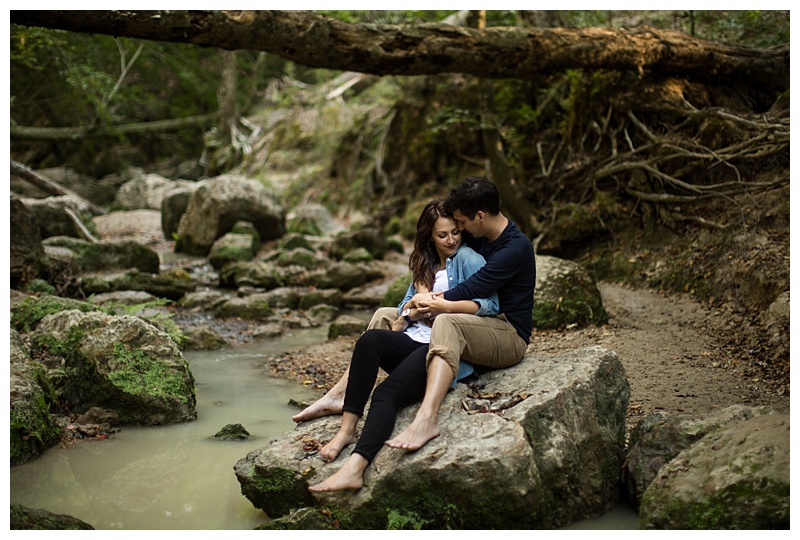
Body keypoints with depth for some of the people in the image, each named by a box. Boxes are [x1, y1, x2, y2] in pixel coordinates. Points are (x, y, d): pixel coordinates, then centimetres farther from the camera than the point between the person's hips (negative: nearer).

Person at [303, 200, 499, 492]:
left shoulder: (467, 258, 3)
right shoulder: (425, 265, 25)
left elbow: (491, 303, -10)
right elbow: (405, 308, 22)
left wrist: (442, 305, -14)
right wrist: (415, 310, -2)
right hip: (415, 341, 6)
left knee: (387, 393, -30)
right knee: (370, 339, -28)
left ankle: (355, 468, -42)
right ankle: (347, 429, -31)